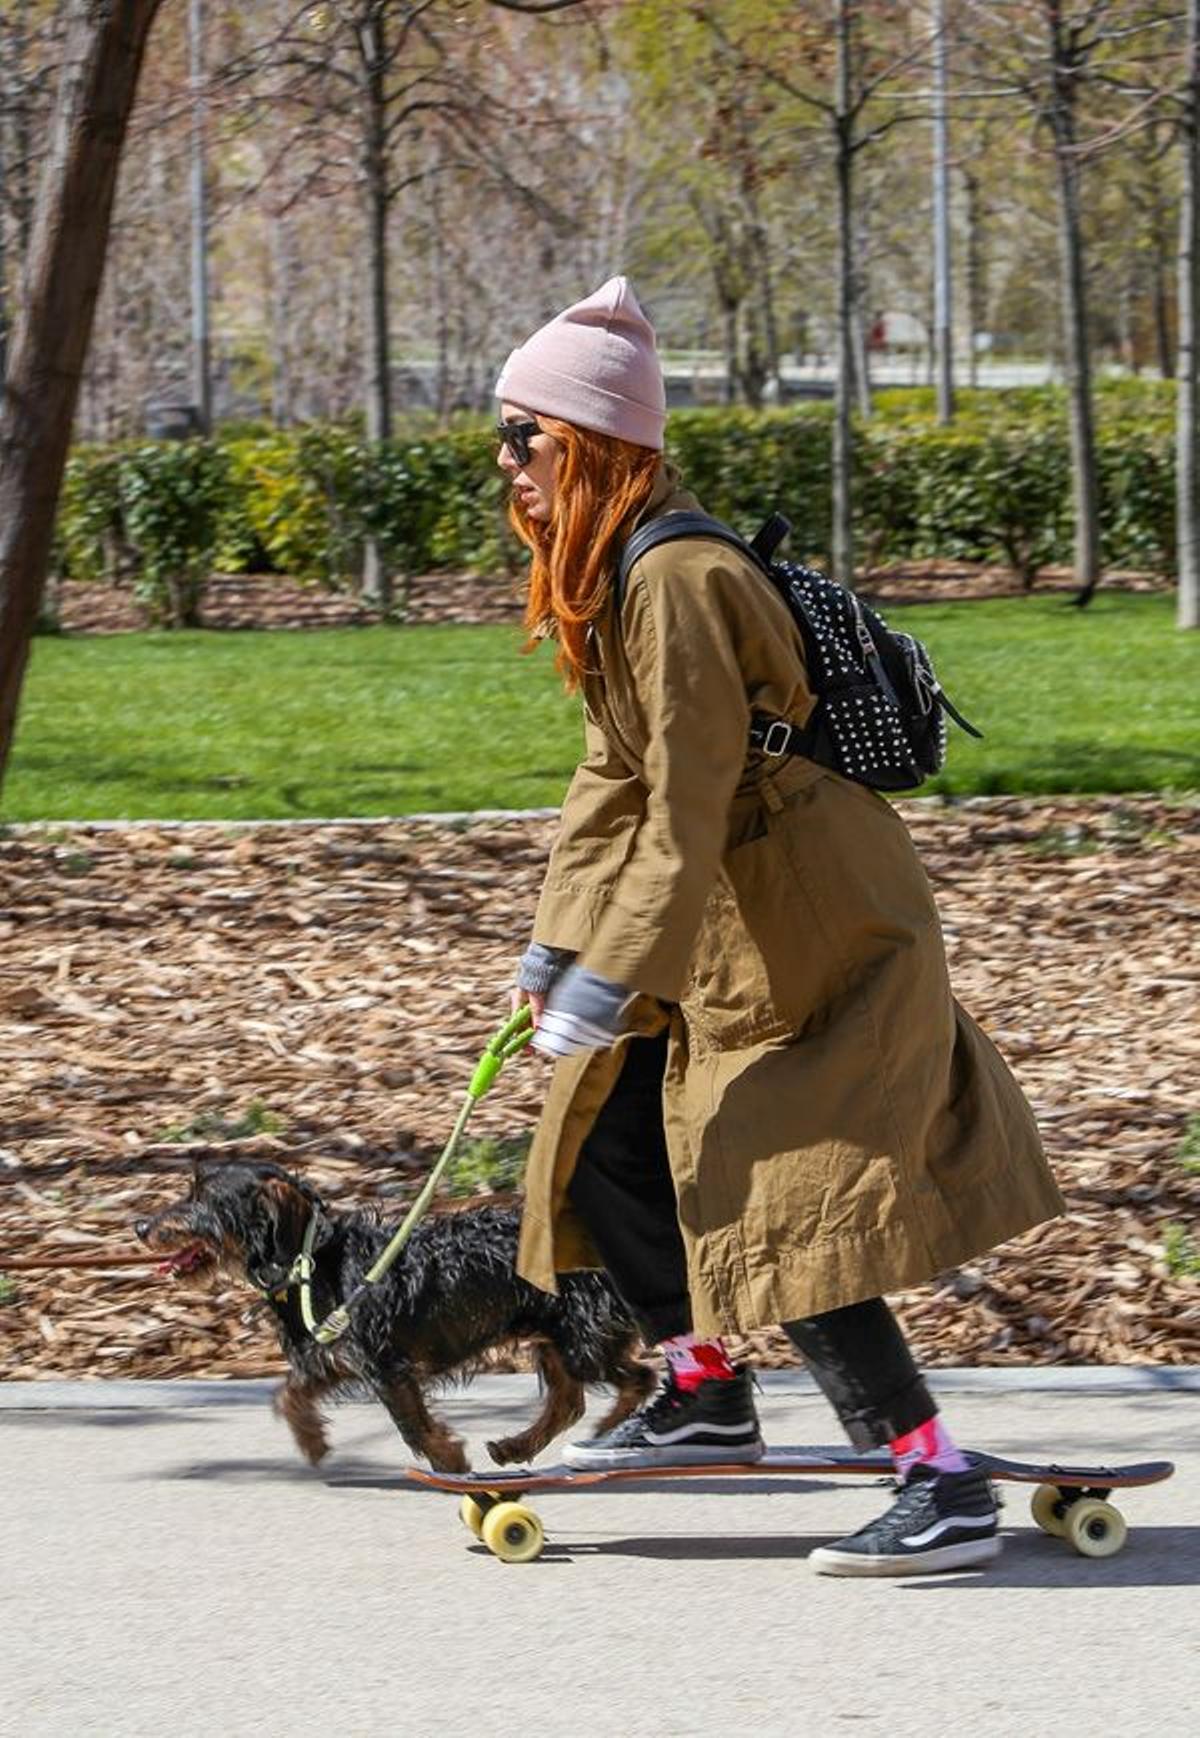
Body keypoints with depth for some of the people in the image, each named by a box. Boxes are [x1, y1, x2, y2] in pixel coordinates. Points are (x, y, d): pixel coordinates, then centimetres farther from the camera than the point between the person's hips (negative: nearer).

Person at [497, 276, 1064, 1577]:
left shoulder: (675, 582, -22)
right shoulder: (604, 576, 9)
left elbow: (689, 812, -25)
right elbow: (615, 776, 16)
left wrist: (608, 981, -23)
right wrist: (555, 944, 12)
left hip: (813, 934, -10)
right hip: (735, 938, 10)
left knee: (790, 1210, -14)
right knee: (610, 1148, 15)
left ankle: (945, 1490, -15)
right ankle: (706, 1397, 30)